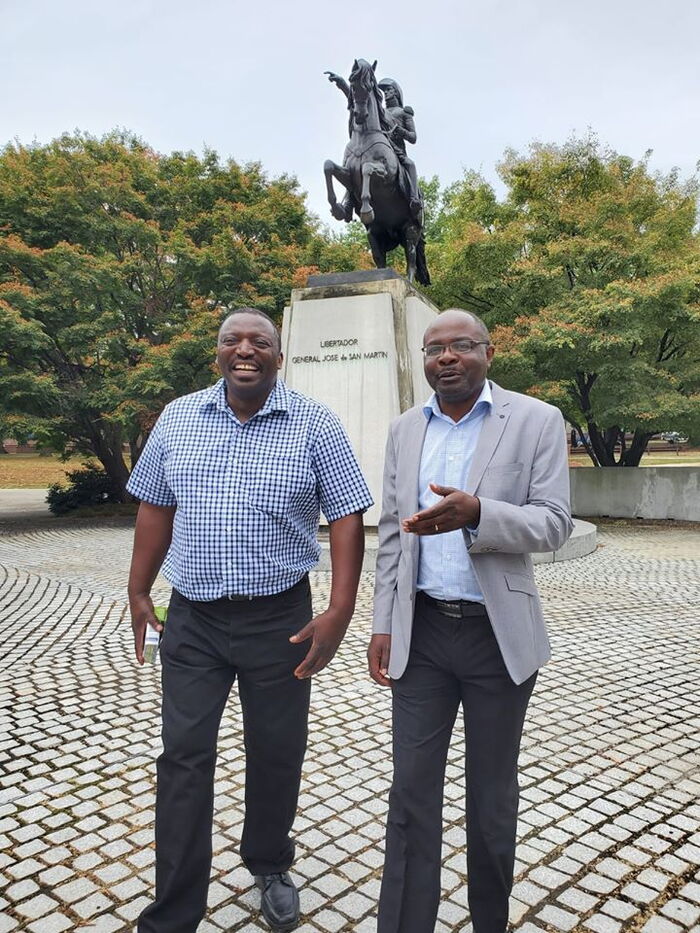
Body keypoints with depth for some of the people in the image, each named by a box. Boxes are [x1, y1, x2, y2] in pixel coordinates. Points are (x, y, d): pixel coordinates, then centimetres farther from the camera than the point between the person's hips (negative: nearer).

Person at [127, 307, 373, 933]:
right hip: (191, 620, 2)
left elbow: (347, 518, -7)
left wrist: (340, 611, -13)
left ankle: (270, 866, 41)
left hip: (278, 618, -1)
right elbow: (155, 506, 11)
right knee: (183, 759, 6)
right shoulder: (178, 418, 3)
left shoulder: (315, 425, -6)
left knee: (277, 756, 14)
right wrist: (138, 593, 10)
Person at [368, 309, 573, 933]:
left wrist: (476, 514, -28)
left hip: (499, 634, -2)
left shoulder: (537, 421, -4)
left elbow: (554, 524, -10)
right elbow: (392, 532, 9)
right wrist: (383, 624, 5)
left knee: (493, 796, 15)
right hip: (422, 632, 2)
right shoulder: (405, 430, 7)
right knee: (412, 789, 7)